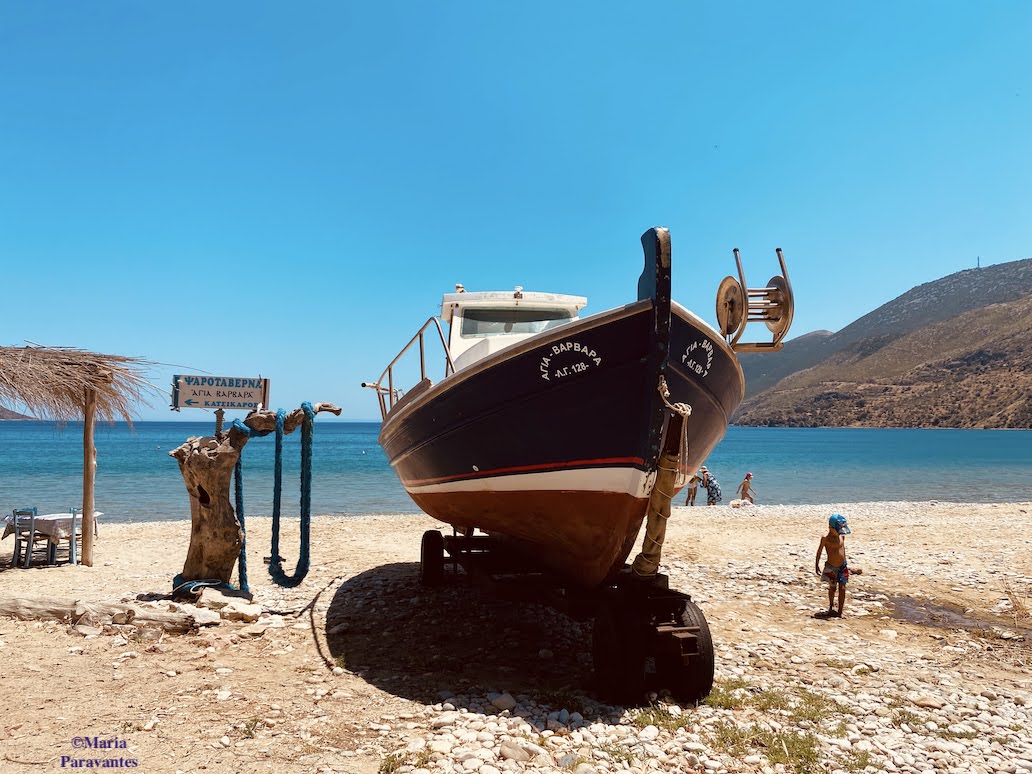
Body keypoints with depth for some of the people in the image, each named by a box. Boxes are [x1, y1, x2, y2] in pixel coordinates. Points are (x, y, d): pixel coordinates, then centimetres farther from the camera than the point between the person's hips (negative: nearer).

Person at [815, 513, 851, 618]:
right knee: (832, 587, 11)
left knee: (842, 588, 0)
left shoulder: (842, 536, -3)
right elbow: (819, 551, -6)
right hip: (831, 567, -3)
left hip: (843, 566, 3)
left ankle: (839, 612, 8)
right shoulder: (825, 538, -16)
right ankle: (831, 608, 32)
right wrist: (816, 565, -3)